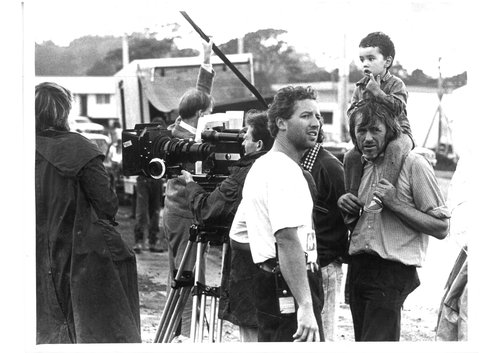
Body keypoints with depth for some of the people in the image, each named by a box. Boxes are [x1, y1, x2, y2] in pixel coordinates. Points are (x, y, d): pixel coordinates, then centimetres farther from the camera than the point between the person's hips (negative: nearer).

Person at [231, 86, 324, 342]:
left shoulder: (260, 167, 17)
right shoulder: (285, 171, -14)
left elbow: (237, 233, 24)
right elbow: (288, 241, -24)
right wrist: (305, 307, -28)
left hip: (267, 280, 10)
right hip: (290, 285, -10)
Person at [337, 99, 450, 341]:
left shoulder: (413, 164, -8)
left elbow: (441, 228, -9)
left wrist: (395, 203, -17)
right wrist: (345, 204, 4)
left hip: (392, 272, -7)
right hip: (358, 267, 7)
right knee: (361, 340, 12)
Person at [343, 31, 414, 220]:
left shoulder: (396, 84, -5)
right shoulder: (360, 86, 11)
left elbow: (398, 107, -23)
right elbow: (351, 111, 11)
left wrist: (376, 91, -22)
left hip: (398, 132, -6)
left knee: (394, 147, -39)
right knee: (351, 157, -14)